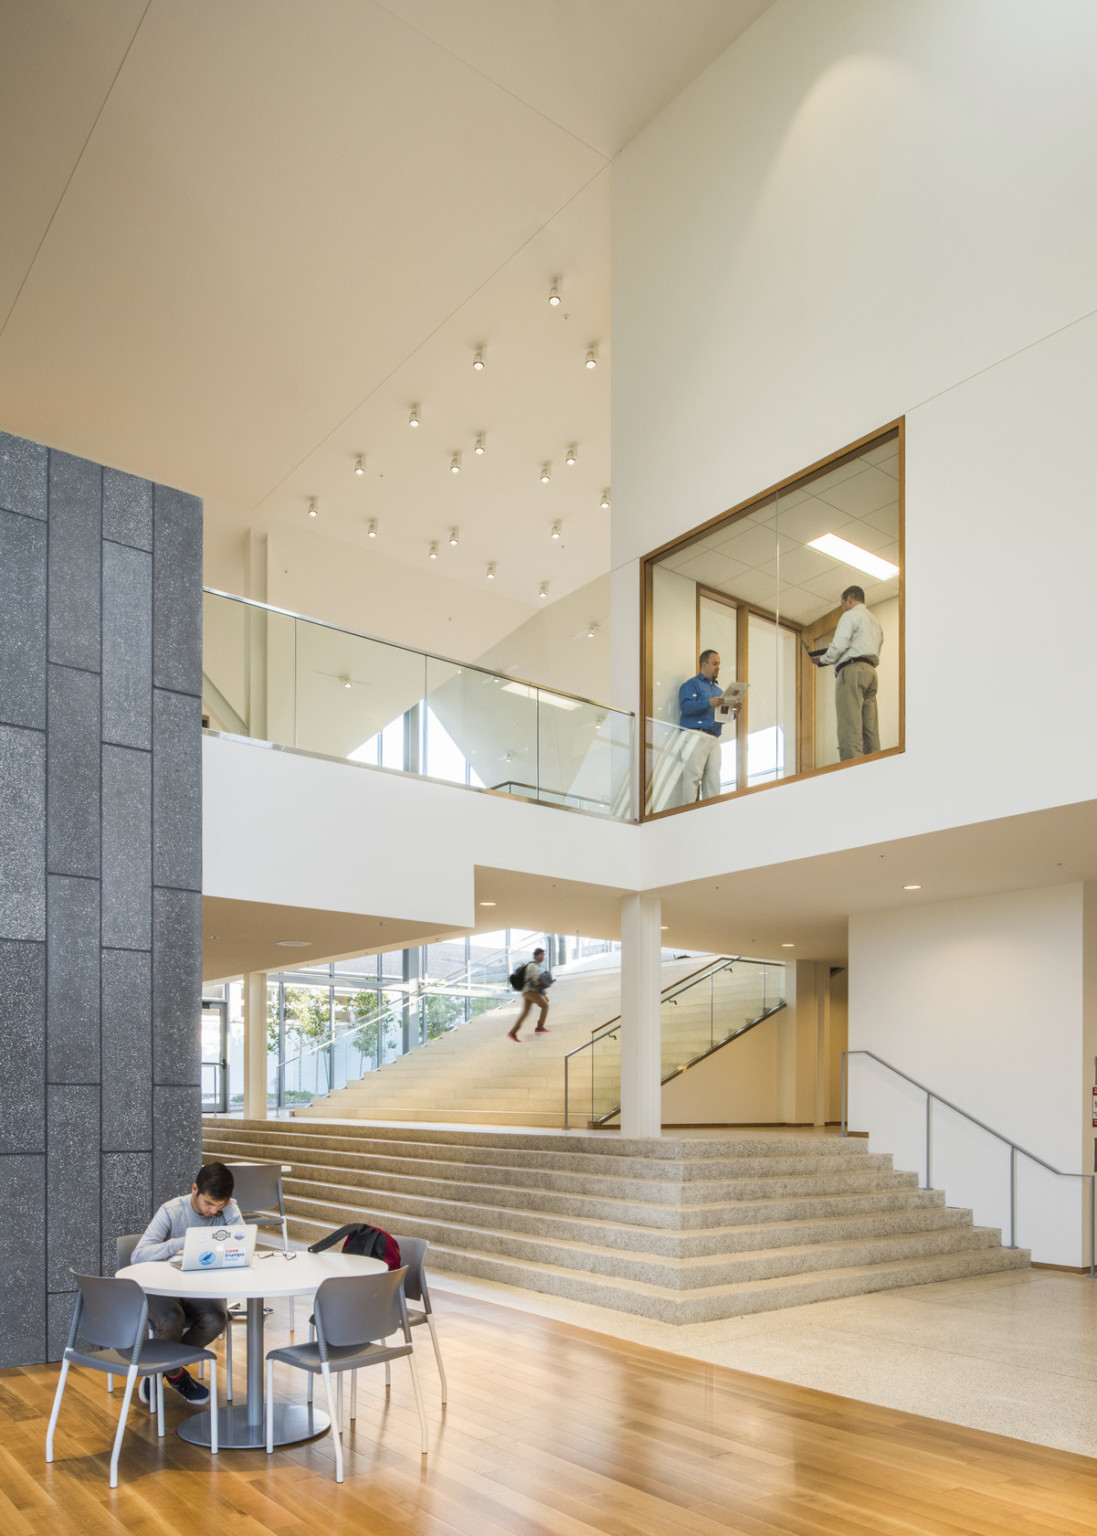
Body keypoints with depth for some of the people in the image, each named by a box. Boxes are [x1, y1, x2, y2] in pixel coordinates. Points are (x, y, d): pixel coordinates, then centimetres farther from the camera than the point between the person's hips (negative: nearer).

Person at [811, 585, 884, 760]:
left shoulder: (850, 615, 3)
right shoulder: (875, 620, 29)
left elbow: (840, 644, -12)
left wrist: (823, 659, 5)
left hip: (852, 671, -8)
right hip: (871, 670, 8)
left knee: (850, 728, -17)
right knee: (870, 729, 1)